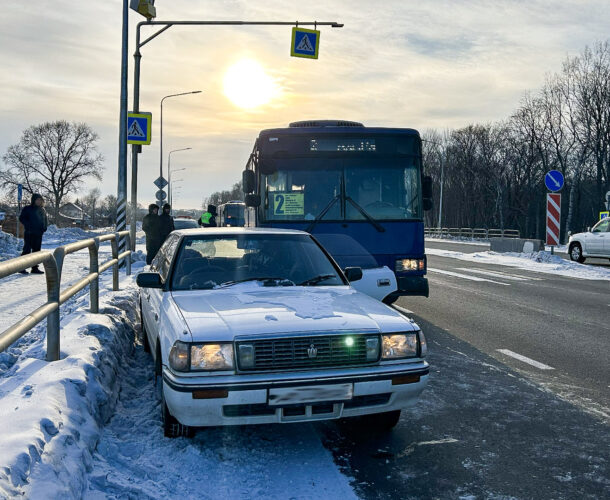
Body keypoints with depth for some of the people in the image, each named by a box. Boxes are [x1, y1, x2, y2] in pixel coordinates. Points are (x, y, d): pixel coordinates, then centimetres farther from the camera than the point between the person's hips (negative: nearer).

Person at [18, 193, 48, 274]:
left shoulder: (42, 210, 13)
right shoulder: (27, 209, -3)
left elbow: (46, 220, 22)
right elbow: (21, 218, -6)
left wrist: (44, 227, 4)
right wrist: (28, 226, -16)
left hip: (39, 234, 6)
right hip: (29, 233, -6)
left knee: (37, 250, 8)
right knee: (27, 250, -7)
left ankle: (35, 268, 14)